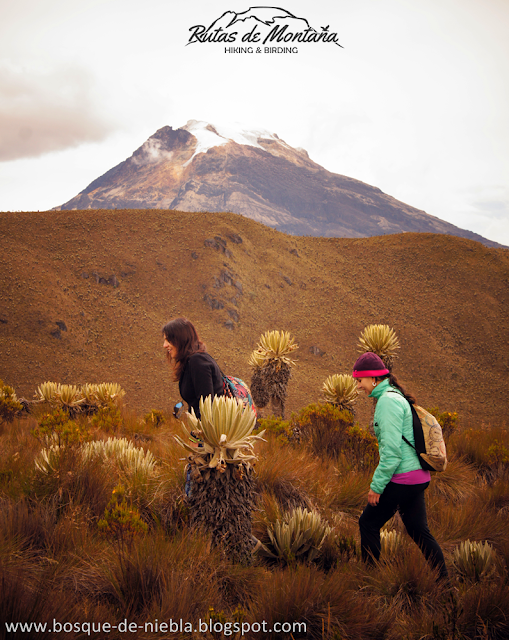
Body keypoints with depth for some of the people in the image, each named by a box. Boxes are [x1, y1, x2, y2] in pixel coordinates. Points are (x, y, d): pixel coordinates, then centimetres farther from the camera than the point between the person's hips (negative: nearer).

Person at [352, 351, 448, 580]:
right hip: (418, 476, 9)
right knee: (418, 530, 14)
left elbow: (391, 450, -21)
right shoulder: (396, 397, 14)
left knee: (368, 523, 5)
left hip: (402, 478, -9)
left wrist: (376, 485, -15)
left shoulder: (388, 400, -16)